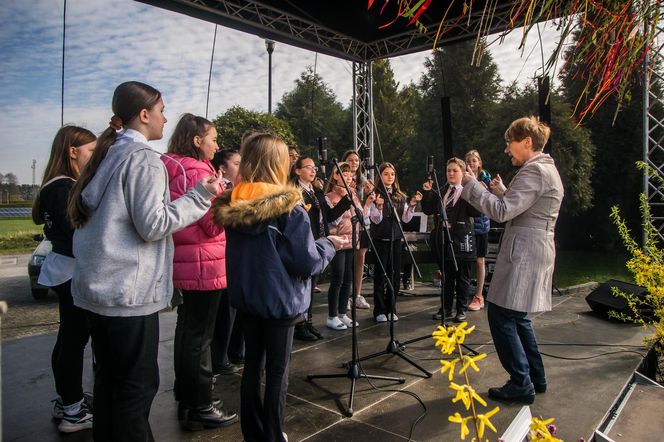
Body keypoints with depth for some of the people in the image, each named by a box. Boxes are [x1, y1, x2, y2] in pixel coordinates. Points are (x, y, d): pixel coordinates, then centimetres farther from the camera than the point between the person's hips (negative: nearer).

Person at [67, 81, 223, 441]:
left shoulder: (108, 155, 14)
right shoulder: (143, 158, -13)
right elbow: (152, 225, -18)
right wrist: (200, 196, -11)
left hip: (97, 287, 9)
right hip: (128, 292, -9)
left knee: (110, 379, 20)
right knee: (137, 384, 3)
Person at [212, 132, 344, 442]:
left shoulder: (231, 205, -2)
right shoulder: (289, 207, -18)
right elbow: (306, 262, -18)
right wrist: (329, 244, 0)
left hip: (244, 298, 6)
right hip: (280, 300, -5)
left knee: (252, 364, 18)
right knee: (277, 371, 9)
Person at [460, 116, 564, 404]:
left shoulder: (535, 170, -15)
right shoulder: (545, 168, 18)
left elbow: (502, 212, -22)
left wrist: (471, 184, -14)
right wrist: (502, 192, 9)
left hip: (524, 256, -11)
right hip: (532, 253, 11)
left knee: (501, 315, -4)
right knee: (516, 315, 18)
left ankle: (521, 385, 5)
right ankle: (535, 377, 28)